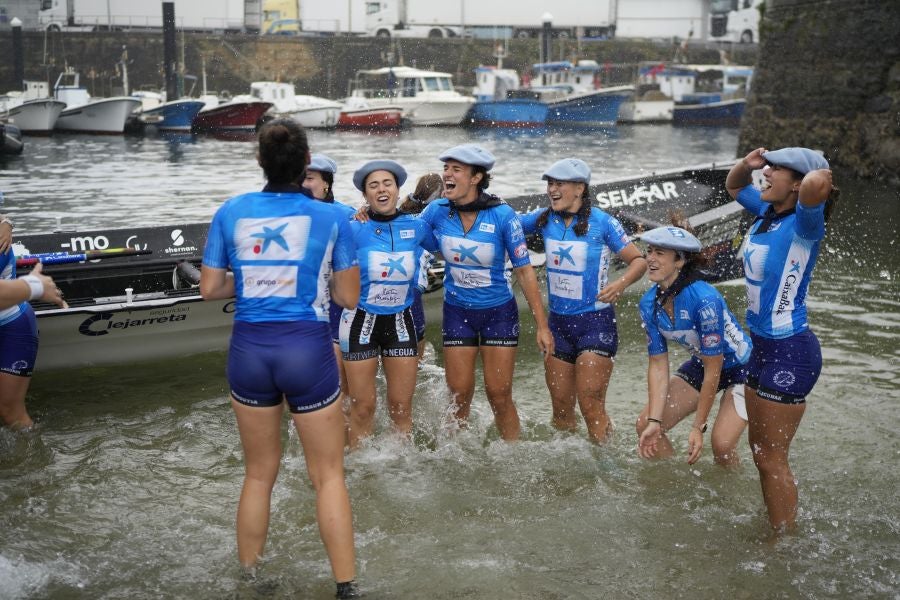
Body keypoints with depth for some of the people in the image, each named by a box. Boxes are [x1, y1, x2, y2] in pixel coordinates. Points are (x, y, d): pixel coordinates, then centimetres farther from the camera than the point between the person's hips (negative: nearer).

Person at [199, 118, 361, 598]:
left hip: (249, 349, 3)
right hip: (307, 348, -2)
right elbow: (349, 297, 2)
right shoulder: (330, 218, -5)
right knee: (329, 476, 9)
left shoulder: (231, 212, 0)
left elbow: (210, 289, 5)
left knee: (259, 474, 18)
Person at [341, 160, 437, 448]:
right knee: (363, 406, 4)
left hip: (400, 322, 2)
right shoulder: (355, 229, -10)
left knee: (401, 406, 7)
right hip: (361, 321, -2)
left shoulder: (417, 227, -1)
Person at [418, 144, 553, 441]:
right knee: (459, 396, 7)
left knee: (499, 395, 2)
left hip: (499, 312, -2)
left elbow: (524, 271, -13)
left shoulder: (502, 215, -18)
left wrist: (542, 325, -14)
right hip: (457, 313, 3)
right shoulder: (438, 210, -9)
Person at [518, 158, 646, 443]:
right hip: (558, 322, 5)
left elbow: (639, 260, -8)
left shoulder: (602, 222, -10)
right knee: (561, 409, 12)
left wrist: (621, 283, -26)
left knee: (590, 407, -8)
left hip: (595, 322, -5)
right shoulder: (545, 218, 3)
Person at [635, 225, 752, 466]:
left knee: (721, 444, -20)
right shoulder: (649, 304, -13)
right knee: (646, 426, -2)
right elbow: (658, 365, -7)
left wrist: (698, 427, -23)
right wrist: (655, 421, -16)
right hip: (701, 365, 7)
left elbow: (713, 372, -27)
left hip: (743, 367, -6)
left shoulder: (704, 299, -33)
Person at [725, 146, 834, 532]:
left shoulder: (803, 225, -21)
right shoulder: (766, 213, 3)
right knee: (760, 452, 21)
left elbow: (818, 184, -44)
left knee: (772, 459, 2)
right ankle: (773, 527, 37)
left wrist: (819, 177, -21)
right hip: (762, 345, 9)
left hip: (791, 352, -9)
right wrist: (748, 164, 3)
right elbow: (733, 186, 24)